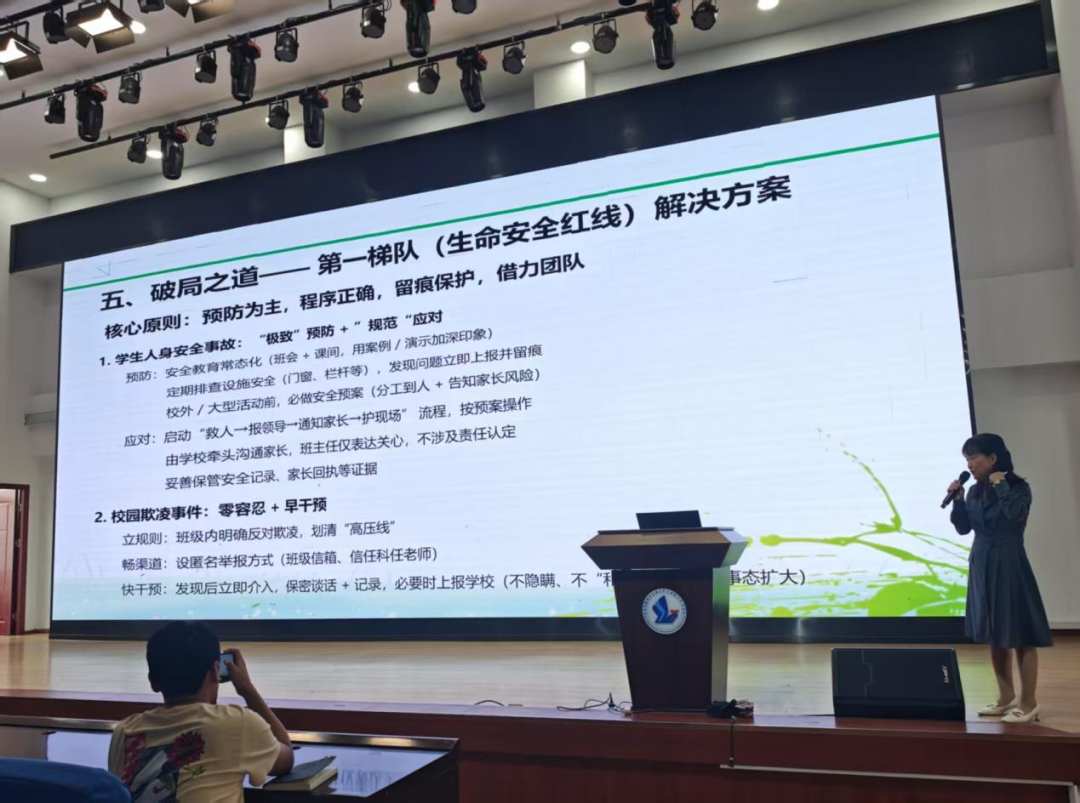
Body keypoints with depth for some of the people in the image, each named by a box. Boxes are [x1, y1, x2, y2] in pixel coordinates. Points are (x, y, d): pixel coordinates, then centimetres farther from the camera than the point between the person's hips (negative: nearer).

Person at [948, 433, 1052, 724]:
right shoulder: (975, 492, 7)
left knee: (1020, 634, -2)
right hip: (982, 566, 7)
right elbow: (963, 528, 6)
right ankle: (1006, 697, 23)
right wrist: (958, 499, -5)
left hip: (1009, 566, -6)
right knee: (993, 634, 12)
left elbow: (1016, 513, -27)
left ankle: (1028, 703, 6)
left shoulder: (1019, 487, -8)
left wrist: (1001, 485, -17)